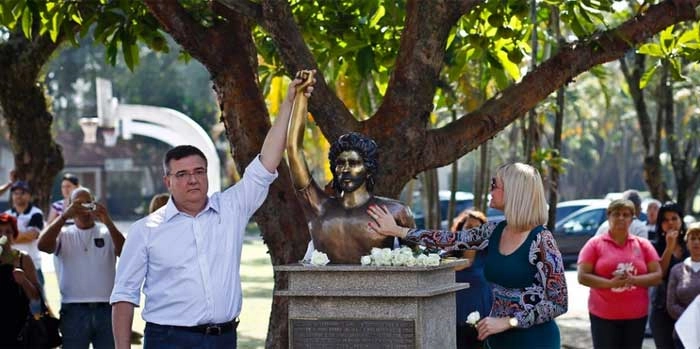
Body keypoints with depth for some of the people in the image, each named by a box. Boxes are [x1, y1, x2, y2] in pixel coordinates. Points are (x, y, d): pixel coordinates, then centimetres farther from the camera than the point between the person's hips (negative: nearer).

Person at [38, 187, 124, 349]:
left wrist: (107, 222, -23)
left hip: (106, 309, 1)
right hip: (74, 311, -1)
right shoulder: (64, 234, 7)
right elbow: (43, 246, -12)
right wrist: (64, 216, -21)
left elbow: (124, 252, -11)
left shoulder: (107, 232, 8)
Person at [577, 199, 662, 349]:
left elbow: (657, 276, 3)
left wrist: (634, 279, -15)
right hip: (603, 315, -2)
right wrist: (610, 283, -20)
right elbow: (583, 277, -6)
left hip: (636, 315, 2)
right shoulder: (595, 244, 0)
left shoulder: (643, 244, 6)